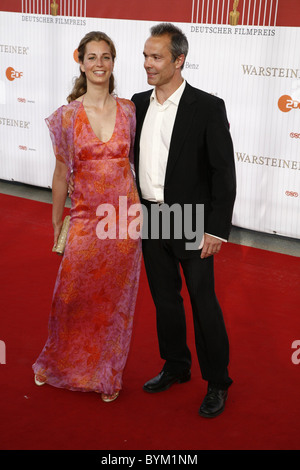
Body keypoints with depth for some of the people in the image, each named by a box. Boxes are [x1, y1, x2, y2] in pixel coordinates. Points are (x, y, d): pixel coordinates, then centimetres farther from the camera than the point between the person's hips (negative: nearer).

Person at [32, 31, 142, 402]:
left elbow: (137, 161, 7)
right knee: (71, 296, 6)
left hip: (124, 216, 1)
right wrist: (56, 221, 6)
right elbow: (62, 172, 3)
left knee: (116, 300, 11)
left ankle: (107, 372, 31)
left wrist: (140, 212, 5)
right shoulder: (68, 115, -2)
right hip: (85, 218, -1)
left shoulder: (128, 111, 1)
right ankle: (57, 364, 34)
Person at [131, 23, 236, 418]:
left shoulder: (208, 107, -11)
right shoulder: (138, 103, 4)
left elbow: (224, 172, -12)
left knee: (203, 303, 5)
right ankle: (176, 367, 36)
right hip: (149, 219, 5)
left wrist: (216, 229, -15)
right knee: (165, 300, 17)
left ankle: (217, 382, 23)